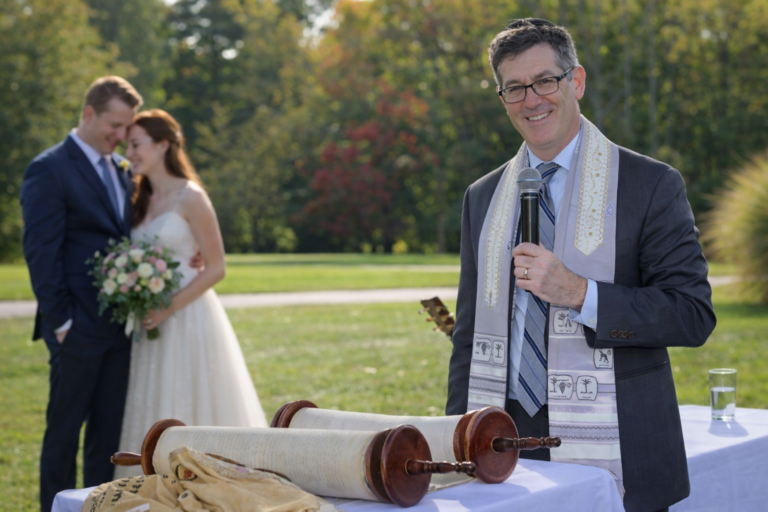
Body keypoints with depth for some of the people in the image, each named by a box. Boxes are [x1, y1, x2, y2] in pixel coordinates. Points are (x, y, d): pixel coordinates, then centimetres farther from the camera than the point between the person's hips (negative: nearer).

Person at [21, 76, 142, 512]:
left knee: (110, 429, 11)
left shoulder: (123, 170, 14)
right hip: (79, 327, -7)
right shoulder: (49, 169, -8)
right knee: (65, 430, 3)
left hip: (120, 325, 7)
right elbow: (41, 253, -12)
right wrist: (60, 322, -15)